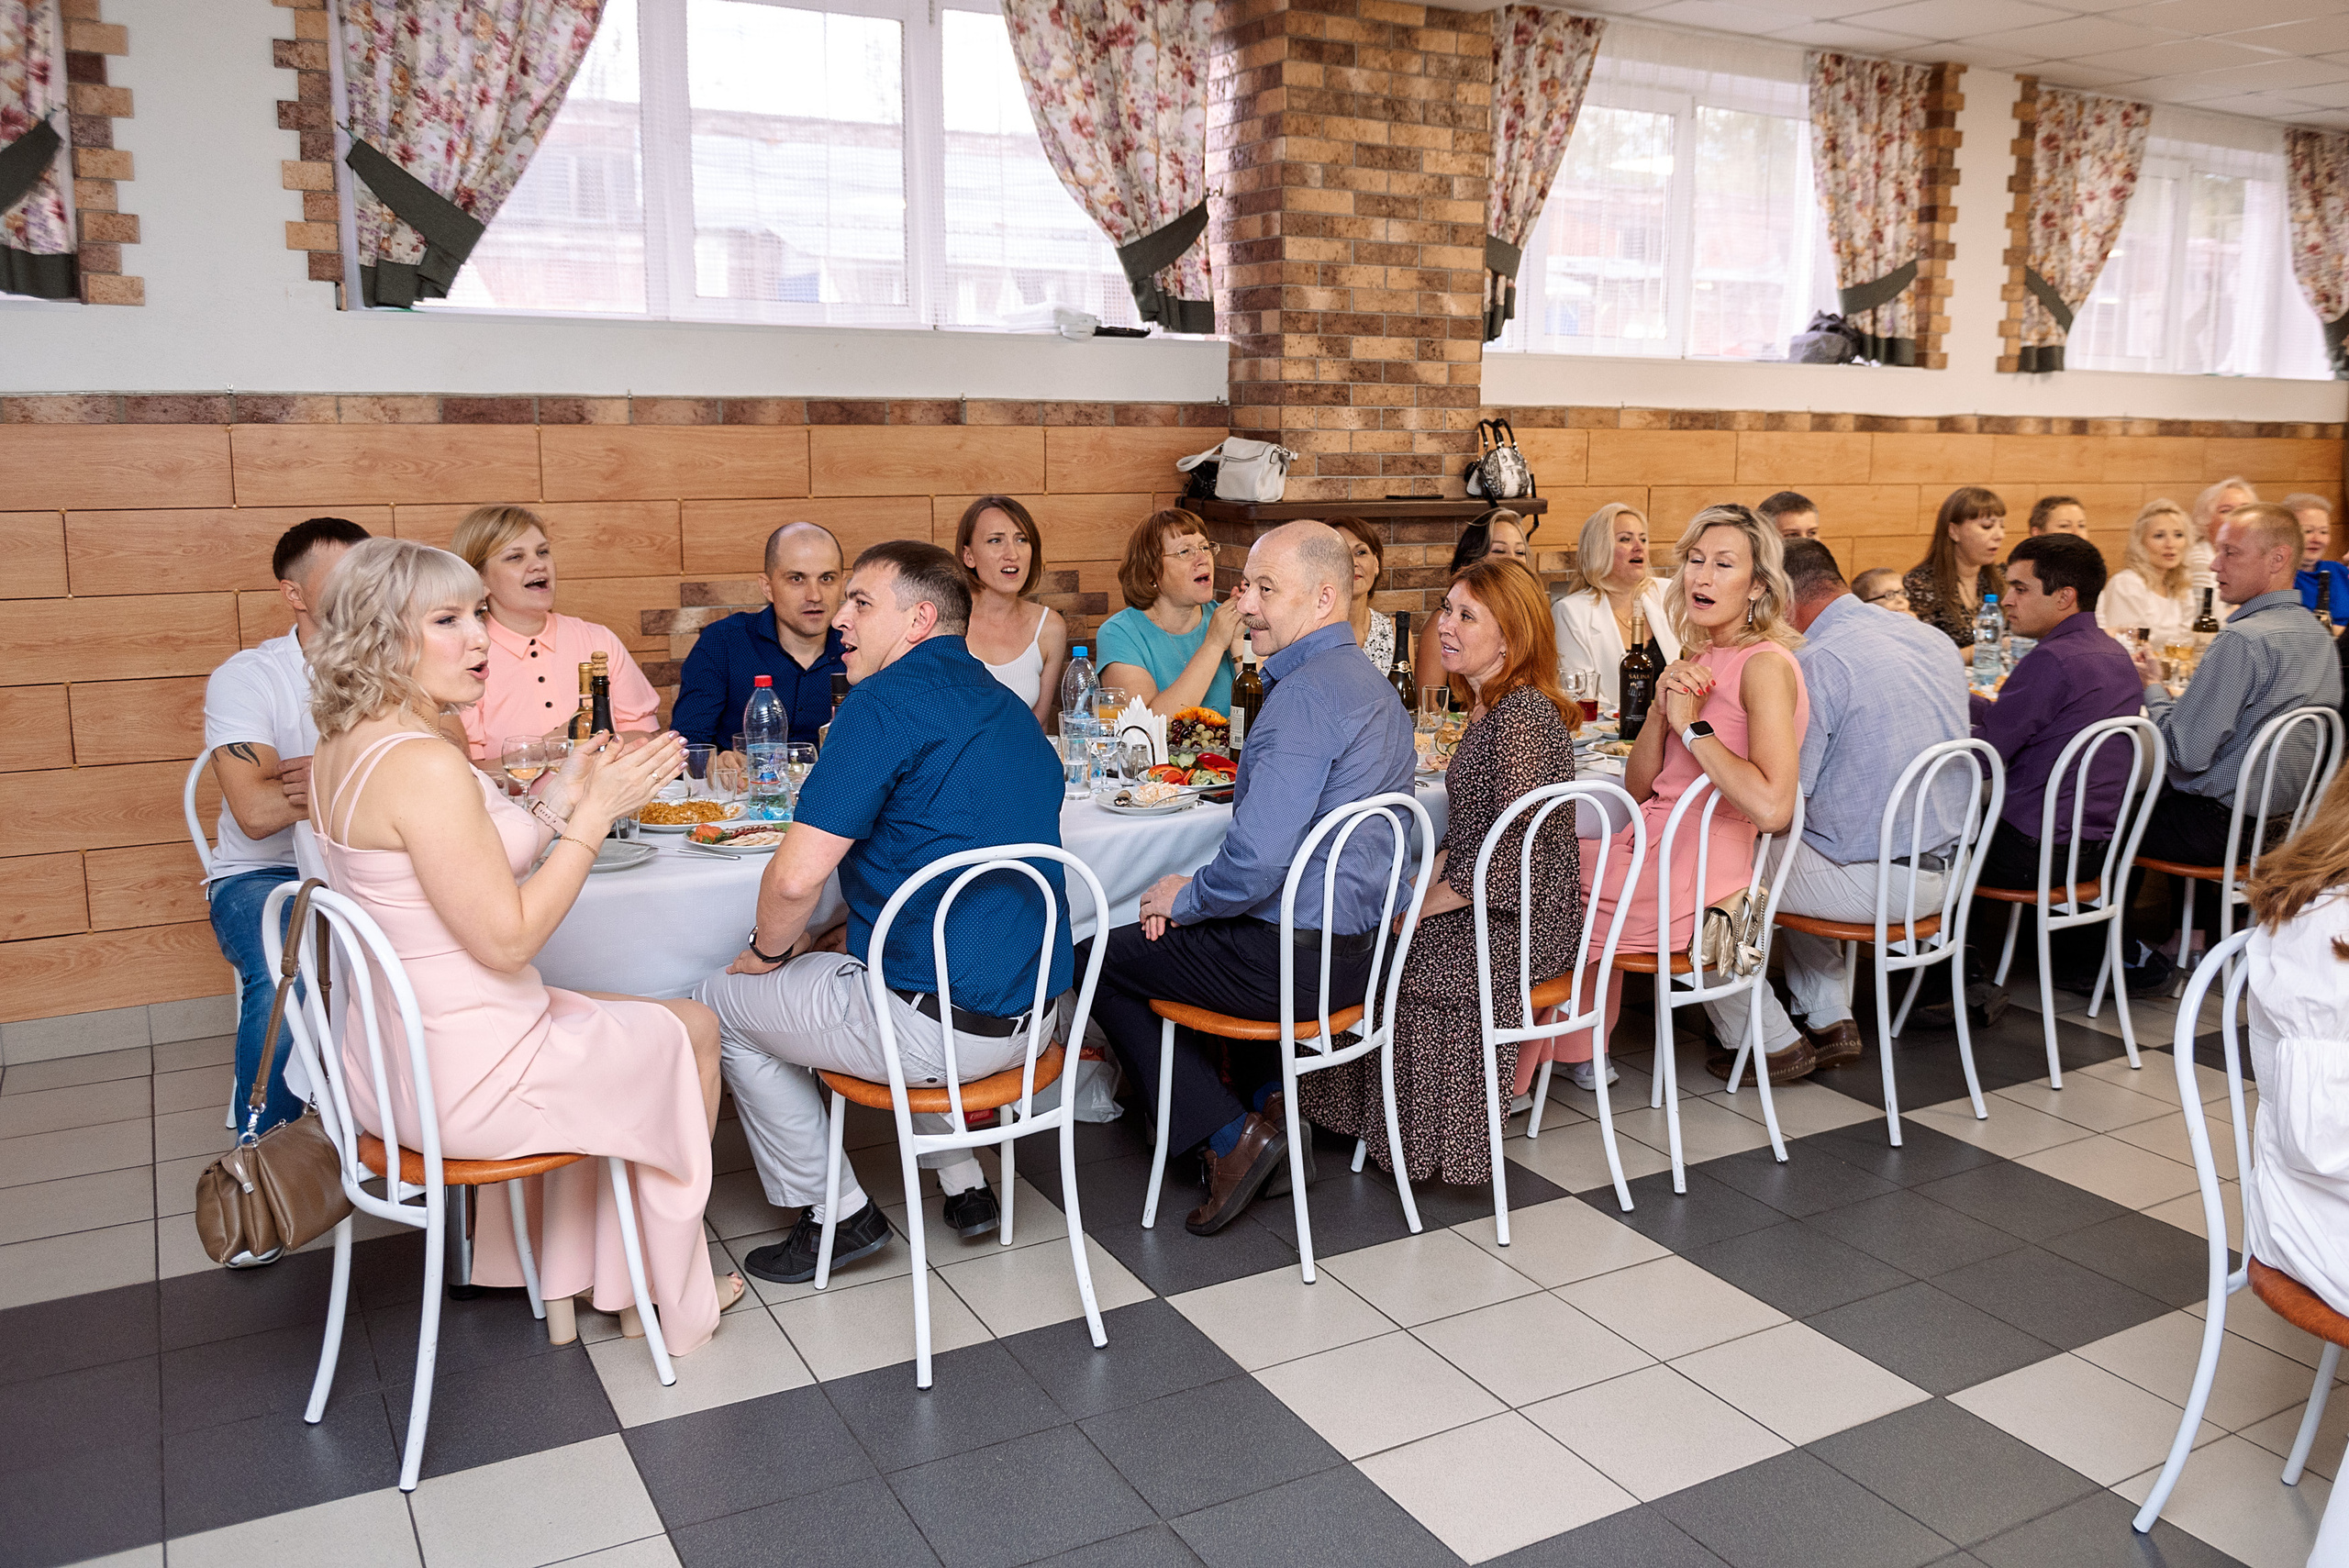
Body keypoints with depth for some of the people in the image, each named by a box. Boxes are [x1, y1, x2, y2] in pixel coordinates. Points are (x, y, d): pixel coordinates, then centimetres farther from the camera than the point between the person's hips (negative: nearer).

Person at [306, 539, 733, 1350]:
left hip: (385, 1062, 9)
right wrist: (596, 811, -18)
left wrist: (560, 797, 4)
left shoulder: (342, 749, 4)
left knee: (607, 1032, 31)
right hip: (462, 1083, -9)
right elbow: (506, 939, -24)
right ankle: (672, 1297, 33)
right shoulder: (426, 766, -27)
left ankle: (568, 1283, 38)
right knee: (692, 1030, 13)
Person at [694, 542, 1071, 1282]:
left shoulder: (886, 702, -15)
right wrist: (838, 939, 17)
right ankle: (964, 1182, 29)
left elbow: (796, 877, -20)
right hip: (1029, 1012, 9)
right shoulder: (1010, 709, 12)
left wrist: (769, 951, 1)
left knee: (720, 1004, 15)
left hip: (939, 1027, -9)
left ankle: (836, 1213, 19)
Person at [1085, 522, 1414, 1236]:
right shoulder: (1373, 685, 9)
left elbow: (1257, 860, -29)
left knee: (1099, 960, 9)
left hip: (1296, 956, -10)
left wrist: (1186, 899, -8)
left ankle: (1231, 1137, 5)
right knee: (1192, 933, 33)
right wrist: (1196, 894, 9)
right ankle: (1272, 1103, 25)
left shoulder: (1305, 696, -23)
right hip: (1359, 941, 10)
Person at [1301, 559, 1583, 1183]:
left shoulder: (1523, 715, -21)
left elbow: (1511, 856, -25)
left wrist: (1417, 908, -16)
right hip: (1484, 906, 9)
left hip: (1521, 921, -9)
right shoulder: (1488, 708, 11)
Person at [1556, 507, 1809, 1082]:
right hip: (1651, 850, 8)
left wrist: (1693, 724, -19)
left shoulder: (1766, 665, -15)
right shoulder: (1696, 660, 12)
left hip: (1691, 878, -8)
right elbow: (1639, 787, 9)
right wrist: (1662, 706, -7)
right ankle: (1581, 1053, 21)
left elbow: (1772, 806, -29)